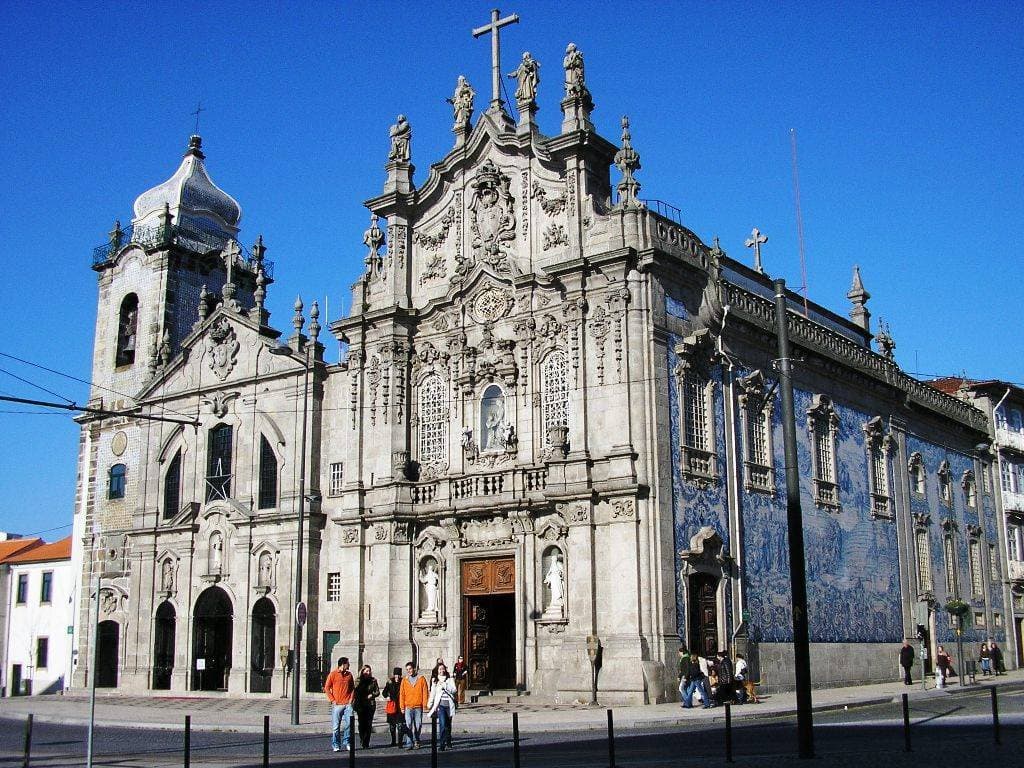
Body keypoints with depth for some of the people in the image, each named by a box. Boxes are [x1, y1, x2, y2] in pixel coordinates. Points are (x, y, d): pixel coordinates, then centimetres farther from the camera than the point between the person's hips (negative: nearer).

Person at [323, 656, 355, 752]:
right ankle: (336, 745, 6)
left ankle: (346, 742, 10)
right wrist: (332, 700, -6)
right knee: (336, 726, -1)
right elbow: (327, 688, 0)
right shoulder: (333, 674, -1)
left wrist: (351, 699, 6)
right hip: (337, 705, -3)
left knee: (349, 724, -2)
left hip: (348, 704, 3)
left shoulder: (349, 675, 12)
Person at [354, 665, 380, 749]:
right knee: (362, 723, -4)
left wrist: (371, 695, -9)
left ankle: (366, 743, 3)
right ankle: (362, 739, 19)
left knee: (368, 724, -2)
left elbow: (377, 691, 8)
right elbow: (355, 692, 1)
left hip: (370, 704, 1)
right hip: (361, 705, -1)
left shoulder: (373, 680, 7)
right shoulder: (358, 681, 4)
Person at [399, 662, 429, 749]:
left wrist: (425, 705, -3)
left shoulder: (421, 679, 4)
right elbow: (401, 694, 8)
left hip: (418, 707, -1)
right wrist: (402, 707, 2)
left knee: (418, 725, 3)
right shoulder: (405, 680, 8)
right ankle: (409, 743, -6)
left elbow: (425, 693, 3)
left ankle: (416, 741, 19)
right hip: (408, 707, 1)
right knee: (408, 725, -8)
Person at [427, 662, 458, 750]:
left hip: (449, 705, 1)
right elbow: (432, 694, 16)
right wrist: (429, 705, 10)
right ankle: (442, 744, -18)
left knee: (448, 725, 8)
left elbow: (454, 690, -3)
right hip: (440, 705, -1)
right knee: (442, 724, -16)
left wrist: (445, 687, -13)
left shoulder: (450, 680, 10)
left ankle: (448, 742, 25)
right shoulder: (435, 682, 13)